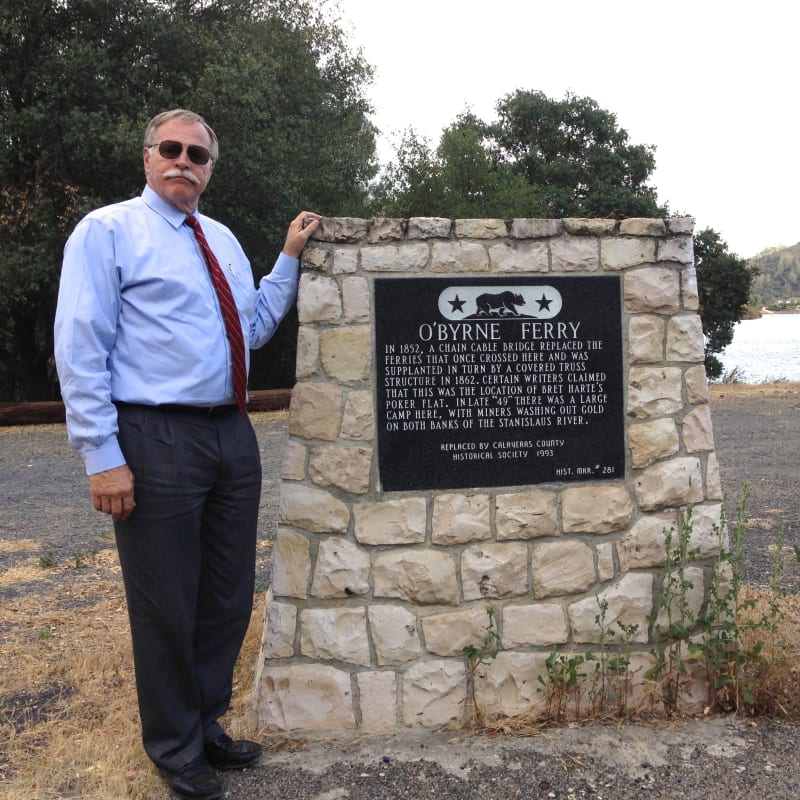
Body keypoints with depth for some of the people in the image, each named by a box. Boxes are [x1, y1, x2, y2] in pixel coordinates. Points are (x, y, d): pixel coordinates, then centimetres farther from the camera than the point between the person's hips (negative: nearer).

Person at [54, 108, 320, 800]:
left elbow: (254, 326, 18)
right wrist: (103, 456, -15)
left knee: (229, 597, 16)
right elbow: (80, 349, -9)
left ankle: (207, 723, 37)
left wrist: (290, 257, 13)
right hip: (157, 439, -6)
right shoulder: (107, 230, -3)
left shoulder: (223, 240, 16)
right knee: (166, 607, 6)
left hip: (233, 435, 7)